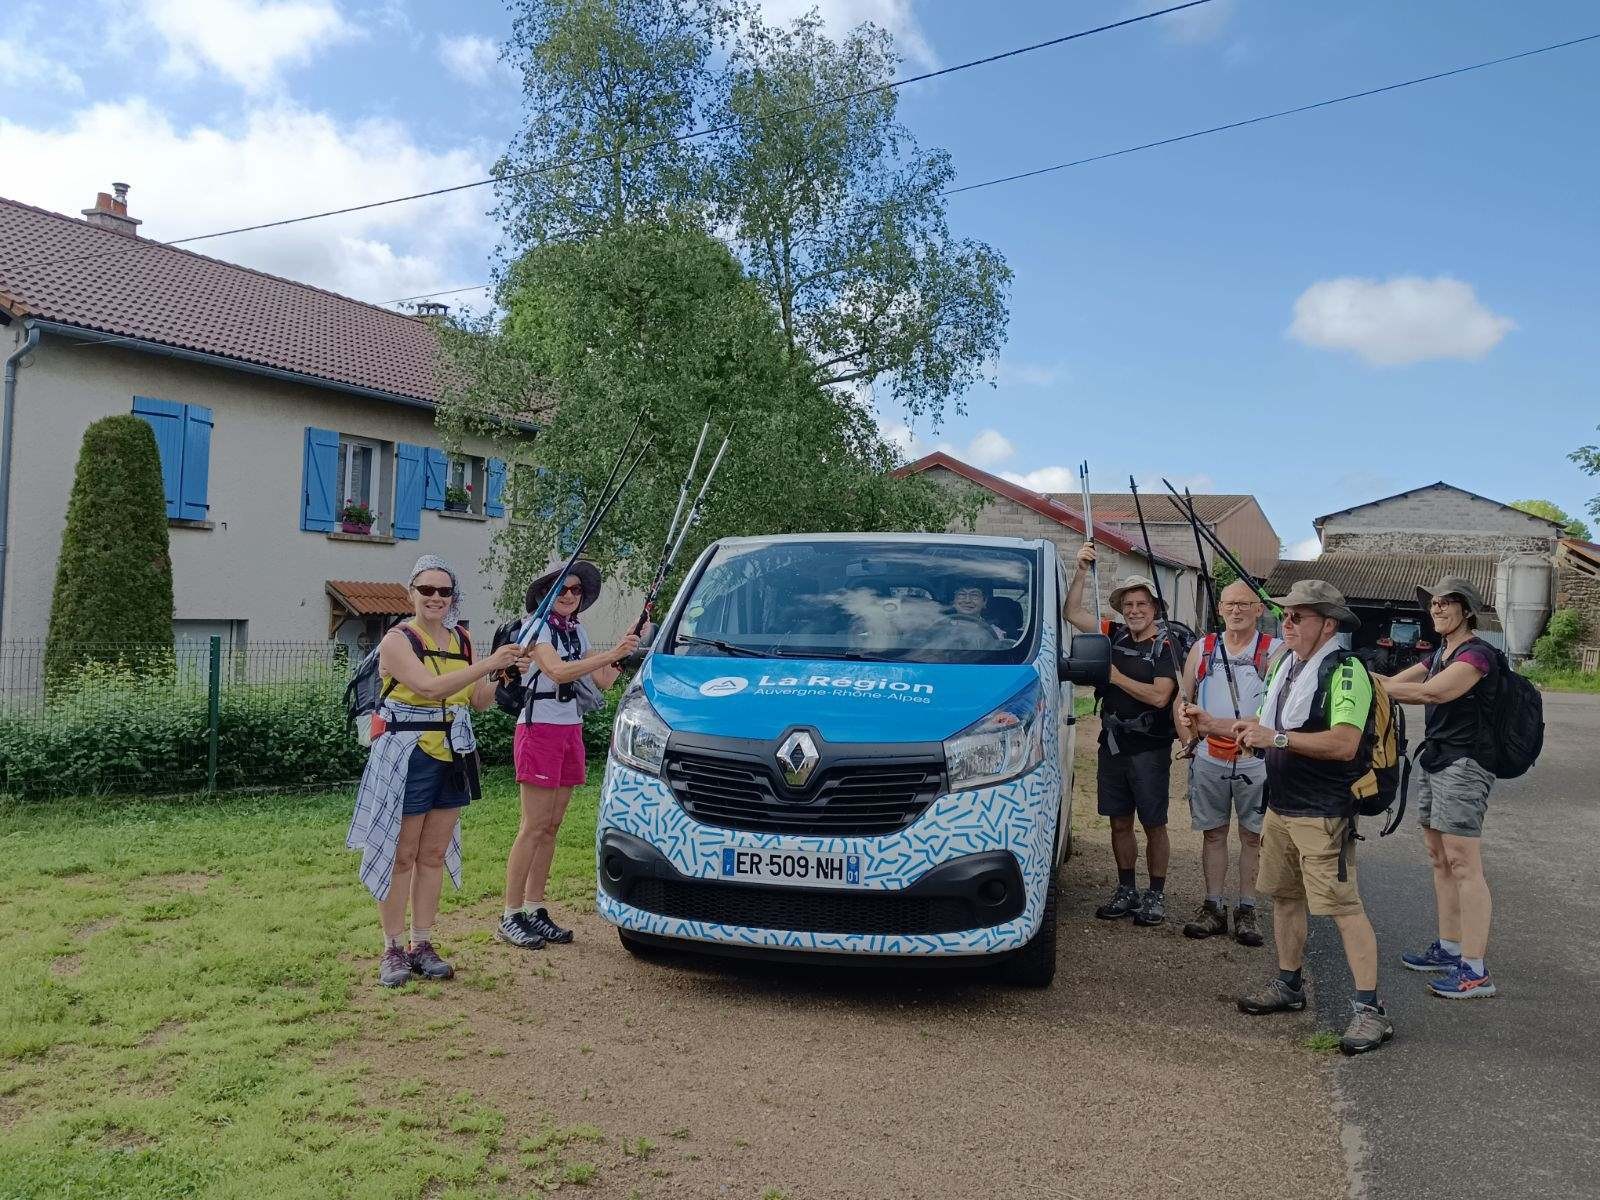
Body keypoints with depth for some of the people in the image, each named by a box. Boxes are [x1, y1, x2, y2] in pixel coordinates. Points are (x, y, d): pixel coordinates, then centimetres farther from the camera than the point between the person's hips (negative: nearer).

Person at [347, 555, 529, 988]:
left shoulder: (461, 640, 9)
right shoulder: (397, 640, -10)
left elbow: (480, 701, 11)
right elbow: (430, 686, -25)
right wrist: (488, 664, -29)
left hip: (453, 758, 6)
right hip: (408, 759, -6)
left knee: (434, 855, 11)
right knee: (401, 856, 2)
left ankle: (422, 945, 21)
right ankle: (393, 949, 13)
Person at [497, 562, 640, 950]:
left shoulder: (577, 632, 14)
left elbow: (604, 680, 11)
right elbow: (558, 671, -24)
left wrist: (626, 649, 0)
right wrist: (611, 654, -29)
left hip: (570, 729, 7)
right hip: (539, 727, -7)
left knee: (552, 826, 8)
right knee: (534, 826, -8)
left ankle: (534, 911, 14)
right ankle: (510, 917, -1)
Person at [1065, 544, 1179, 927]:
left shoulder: (1164, 648, -8)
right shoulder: (1114, 636, 7)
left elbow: (1159, 696, -19)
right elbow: (1073, 612, 5)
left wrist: (1117, 677, -16)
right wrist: (1081, 570, -3)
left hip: (1149, 750, -5)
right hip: (1113, 746, 5)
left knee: (1153, 825, 4)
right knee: (1119, 823, 12)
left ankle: (1156, 895, 15)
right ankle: (1126, 891, 24)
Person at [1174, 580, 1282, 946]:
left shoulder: (1275, 651, -3)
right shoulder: (1203, 649, 8)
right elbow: (1182, 701, 13)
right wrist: (1189, 741, 3)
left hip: (1257, 761, -3)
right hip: (1209, 760, 3)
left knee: (1253, 837, 5)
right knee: (1213, 834, 10)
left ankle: (1246, 911, 15)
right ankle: (1213, 908, 19)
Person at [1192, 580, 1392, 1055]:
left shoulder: (1345, 671, -16)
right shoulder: (1284, 665, 13)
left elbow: (1344, 743, -29)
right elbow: (1268, 729, 22)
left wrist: (1277, 737, -29)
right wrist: (1215, 725, 8)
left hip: (1322, 814, -9)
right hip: (1280, 806, 9)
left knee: (1343, 907, -8)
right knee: (1284, 895, 17)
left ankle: (1369, 1010, 0)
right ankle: (1289, 986, 31)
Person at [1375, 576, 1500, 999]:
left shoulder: (1478, 653, -11)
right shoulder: (1440, 654, 18)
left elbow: (1432, 692, -26)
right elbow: (1396, 683, 9)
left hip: (1465, 764, -9)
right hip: (1435, 760, 9)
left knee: (1463, 863, -9)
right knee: (1439, 857, 13)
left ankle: (1475, 971, -7)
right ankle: (1449, 948, 22)